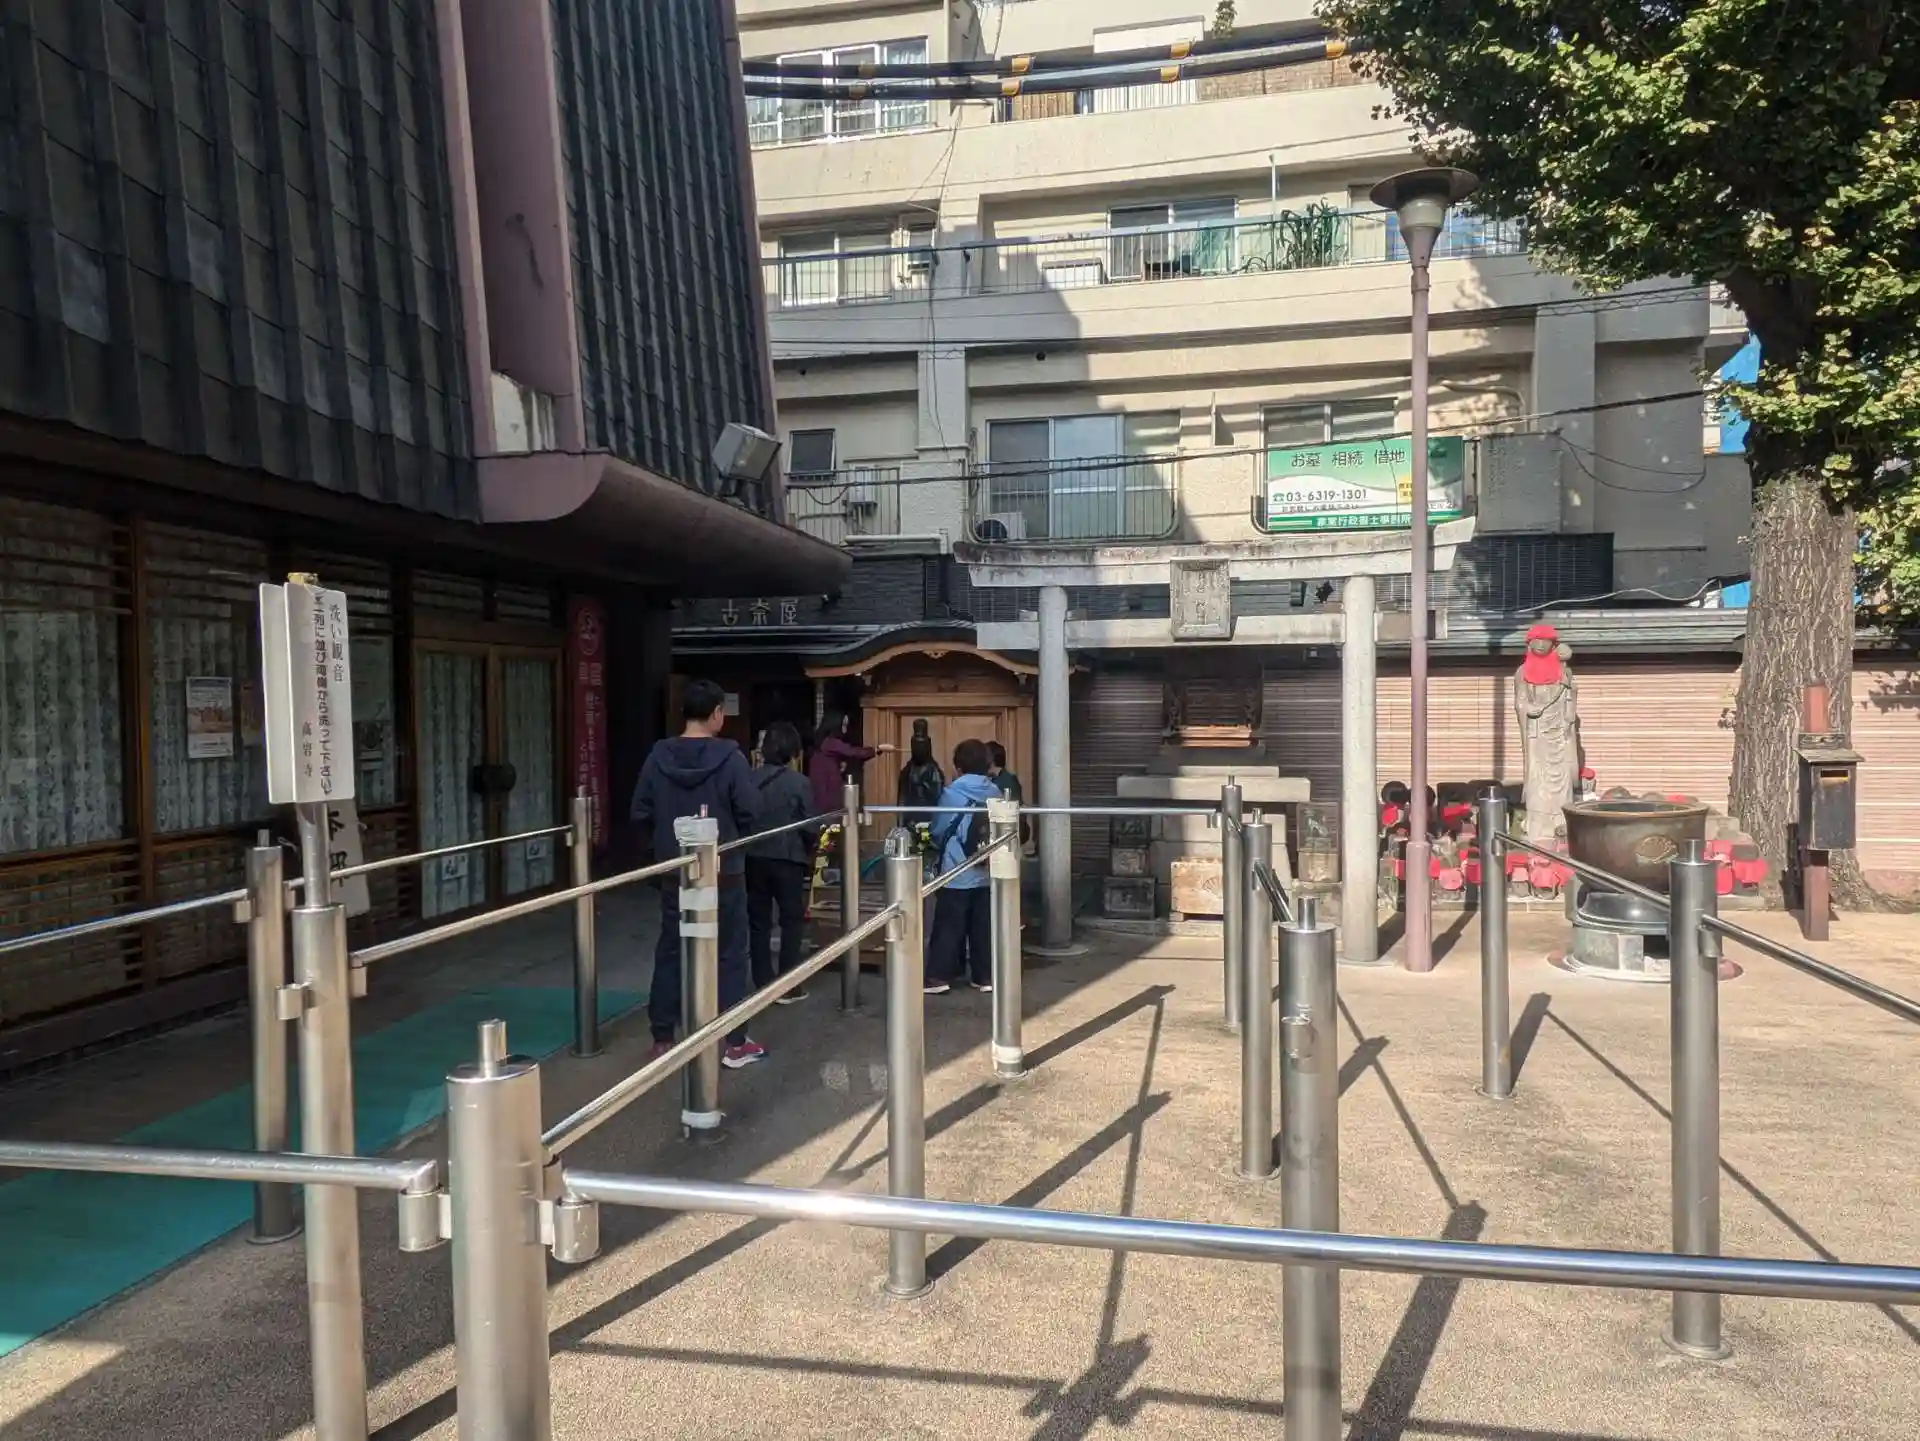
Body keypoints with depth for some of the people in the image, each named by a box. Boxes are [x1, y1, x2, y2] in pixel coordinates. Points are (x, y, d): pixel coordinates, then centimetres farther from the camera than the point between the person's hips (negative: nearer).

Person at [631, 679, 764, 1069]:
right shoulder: (729, 758, -15)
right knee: (729, 953, 6)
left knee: (670, 951, 13)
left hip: (674, 871, 4)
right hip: (723, 871, -3)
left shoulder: (658, 756, -4)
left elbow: (640, 813, 0)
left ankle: (662, 1039, 19)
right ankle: (735, 1043, 10)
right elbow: (750, 814, -14)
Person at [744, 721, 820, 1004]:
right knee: (792, 921, 8)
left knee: (758, 922, 11)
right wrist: (806, 848, 12)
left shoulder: (750, 779, -3)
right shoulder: (799, 782, -11)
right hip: (788, 859, -3)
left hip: (754, 858, 3)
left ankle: (763, 984, 15)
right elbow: (811, 827, -8)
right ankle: (788, 986, 8)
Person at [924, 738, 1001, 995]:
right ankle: (985, 976, 13)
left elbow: (938, 832, -3)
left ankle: (939, 977, 4)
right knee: (984, 927, 9)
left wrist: (942, 848, 17)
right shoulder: (995, 793, 2)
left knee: (948, 928, 2)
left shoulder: (952, 793, -10)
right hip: (987, 872, 4)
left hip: (956, 874, -4)